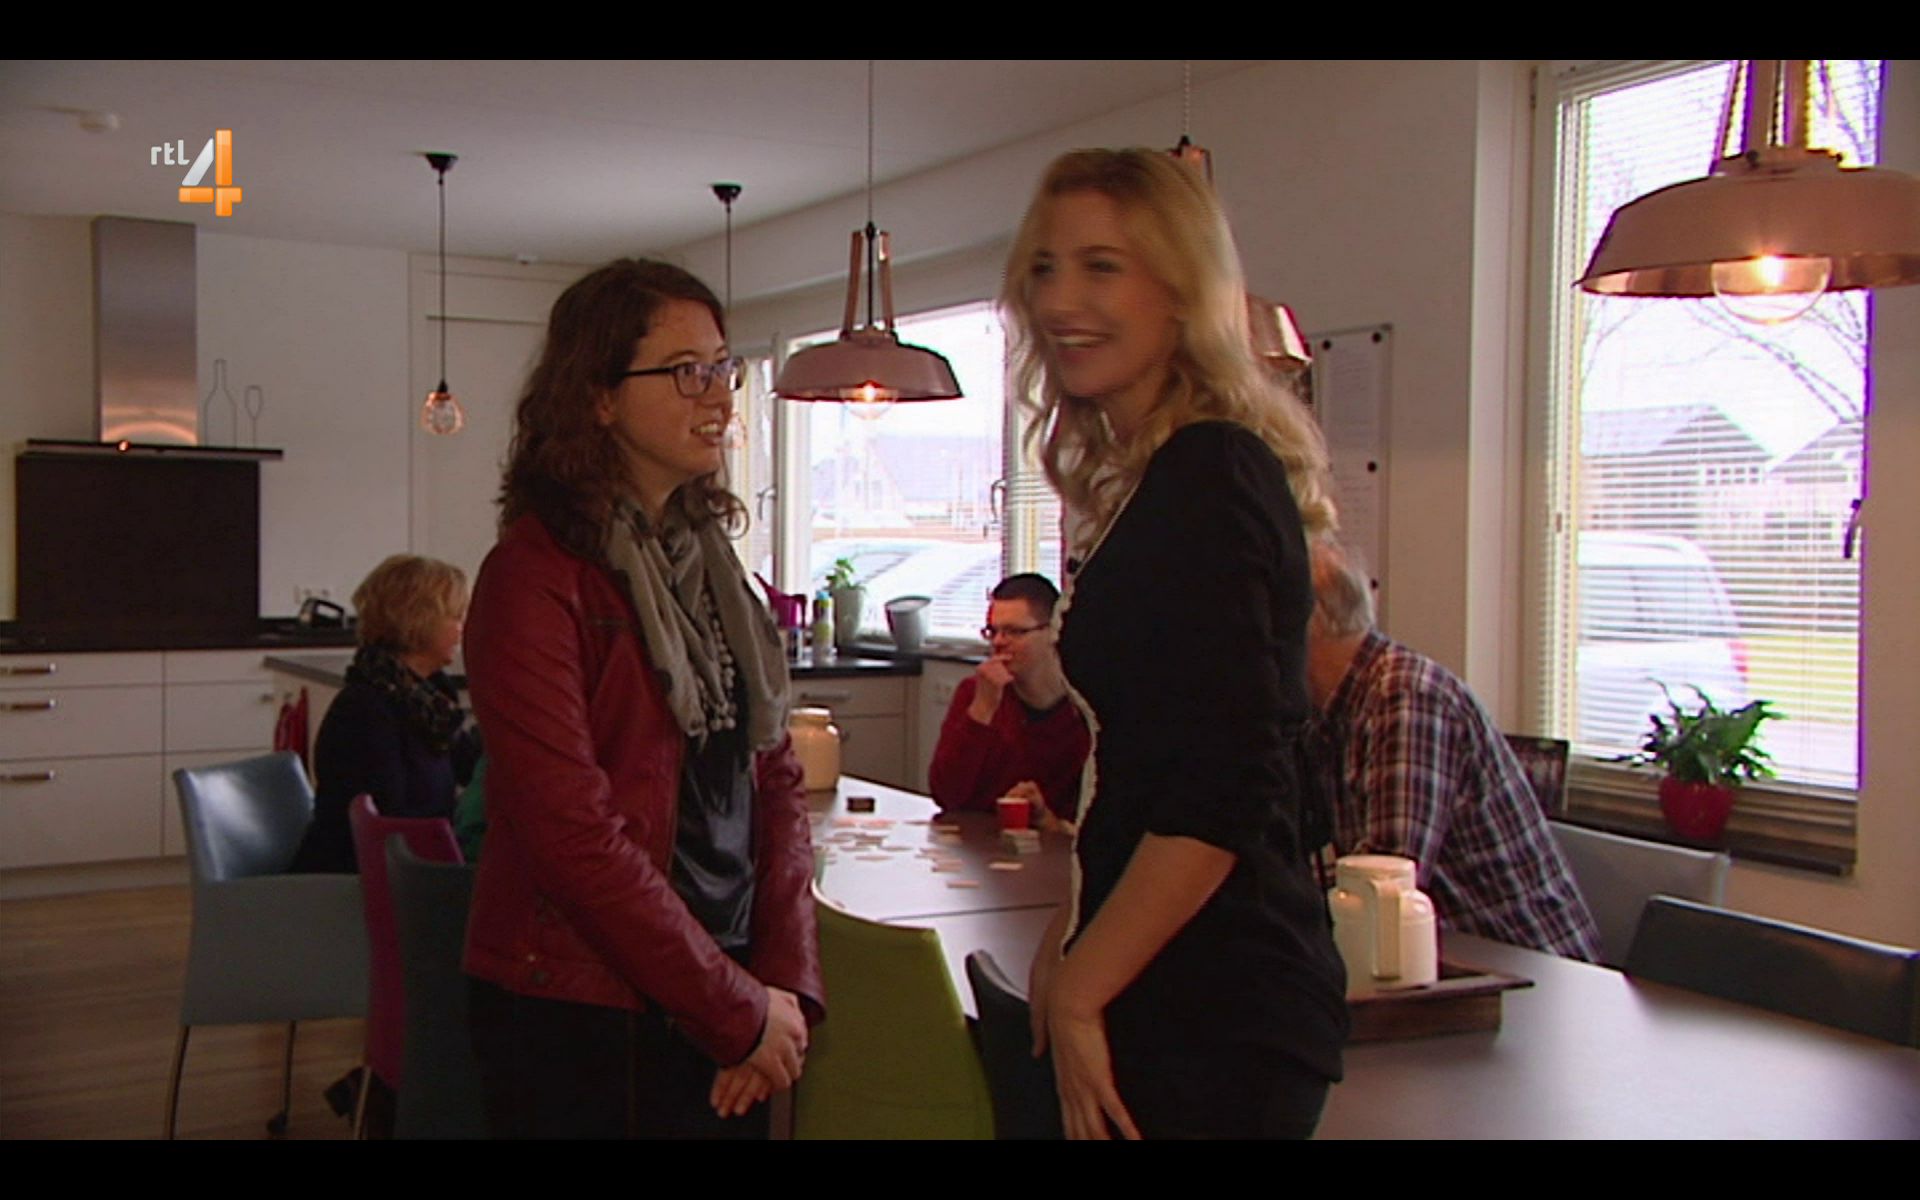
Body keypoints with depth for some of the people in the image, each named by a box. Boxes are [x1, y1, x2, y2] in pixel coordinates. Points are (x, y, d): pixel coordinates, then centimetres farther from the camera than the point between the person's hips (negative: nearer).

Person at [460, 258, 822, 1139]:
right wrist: (739, 1011, -14)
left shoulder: (709, 565, 8)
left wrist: (784, 982, -5)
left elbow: (776, 778, 6)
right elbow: (574, 833, -20)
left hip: (723, 1011, 6)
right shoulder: (534, 578, -14)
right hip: (577, 1021, -6)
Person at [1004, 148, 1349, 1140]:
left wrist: (1077, 993, -15)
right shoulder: (1155, 477, 12)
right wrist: (1072, 938, 14)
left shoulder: (1208, 481, -17)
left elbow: (1220, 802, -23)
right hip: (1171, 989, 9)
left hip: (1212, 1013, -9)